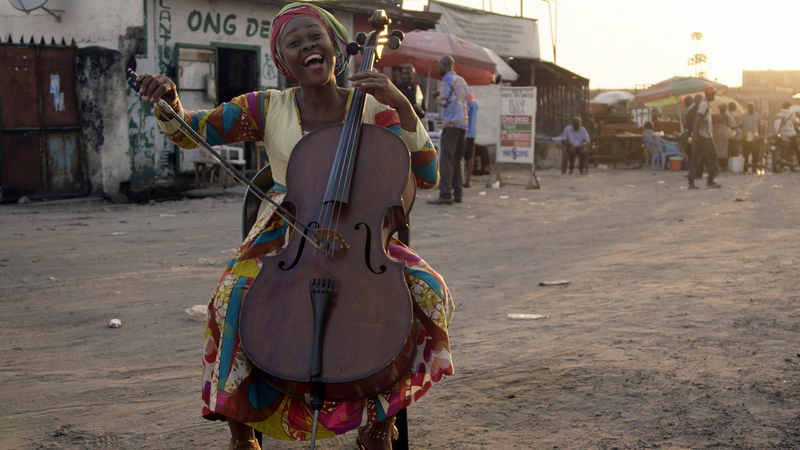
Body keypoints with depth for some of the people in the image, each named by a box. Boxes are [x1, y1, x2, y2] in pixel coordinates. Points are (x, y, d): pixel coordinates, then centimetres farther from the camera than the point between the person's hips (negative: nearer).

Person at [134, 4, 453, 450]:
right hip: (285, 235, 0)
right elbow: (189, 131, 0)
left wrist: (403, 106, -19)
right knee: (237, 295, -31)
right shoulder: (268, 108, 2)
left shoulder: (372, 110, -1)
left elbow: (427, 177, -8)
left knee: (426, 292, -26)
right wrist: (169, 101, -23)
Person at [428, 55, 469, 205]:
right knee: (457, 160, 11)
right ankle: (457, 192, 11)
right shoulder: (462, 80, 20)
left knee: (446, 159, -11)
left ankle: (445, 194, -18)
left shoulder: (447, 79, -4)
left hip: (451, 123, -8)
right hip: (463, 122, 8)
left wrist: (438, 95, 10)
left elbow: (442, 101, -12)